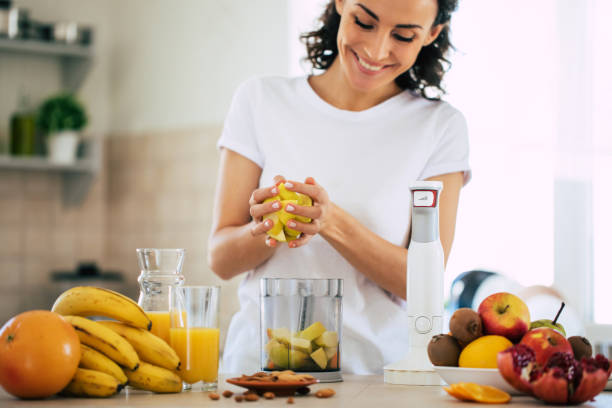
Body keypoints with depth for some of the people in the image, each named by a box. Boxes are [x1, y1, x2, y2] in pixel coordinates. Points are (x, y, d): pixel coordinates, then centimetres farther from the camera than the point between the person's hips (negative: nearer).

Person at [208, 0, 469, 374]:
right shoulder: (260, 101, 6)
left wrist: (334, 223, -19)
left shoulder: (441, 127, 3)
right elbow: (221, 259, 5)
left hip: (379, 369, 1)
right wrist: (265, 231, -17)